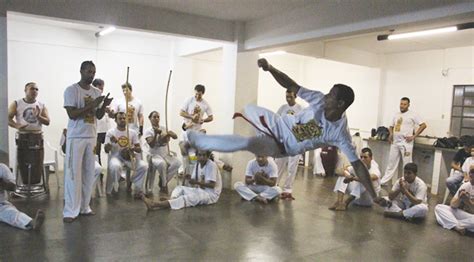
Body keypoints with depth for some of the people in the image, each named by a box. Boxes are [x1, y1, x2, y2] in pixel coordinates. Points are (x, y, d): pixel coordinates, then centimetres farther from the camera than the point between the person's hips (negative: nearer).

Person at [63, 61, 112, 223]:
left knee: (89, 173, 8)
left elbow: (99, 116, 9)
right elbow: (72, 114, -15)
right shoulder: (71, 90, -7)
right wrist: (92, 105, -21)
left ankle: (84, 207, 18)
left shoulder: (97, 92, 10)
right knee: (73, 173, -3)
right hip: (76, 137, -6)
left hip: (92, 137, 6)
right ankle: (70, 211, 3)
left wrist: (104, 106, -11)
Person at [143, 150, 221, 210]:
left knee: (188, 198, -30)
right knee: (179, 188, -4)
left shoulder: (211, 165, -14)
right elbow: (193, 182, 6)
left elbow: (212, 185, -21)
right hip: (200, 190, 9)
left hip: (211, 194, -9)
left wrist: (197, 182, -29)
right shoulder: (197, 165, 9)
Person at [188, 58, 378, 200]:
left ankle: (198, 141, -13)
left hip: (281, 148, -4)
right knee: (249, 109, 30)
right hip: (278, 125, 4)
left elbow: (357, 164, -21)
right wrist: (270, 68, -30)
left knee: (247, 143, -33)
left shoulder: (340, 133, -24)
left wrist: (374, 196, -23)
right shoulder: (320, 101, -17)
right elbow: (292, 86, -15)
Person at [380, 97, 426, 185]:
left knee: (407, 164, -1)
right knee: (391, 162, 11)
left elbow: (423, 125, -7)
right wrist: (391, 134, 6)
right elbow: (391, 126, 27)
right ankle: (384, 181, 16)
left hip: (406, 143, -6)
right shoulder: (396, 115, 15)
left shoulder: (412, 114, -3)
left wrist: (413, 136, -11)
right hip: (395, 142, 6)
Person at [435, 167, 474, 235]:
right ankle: (457, 226, -29)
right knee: (438, 207, -14)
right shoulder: (466, 185, 2)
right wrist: (459, 199, -21)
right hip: (462, 214, 5)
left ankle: (454, 225, -20)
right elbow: (452, 205, -2)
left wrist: (468, 201, -29)